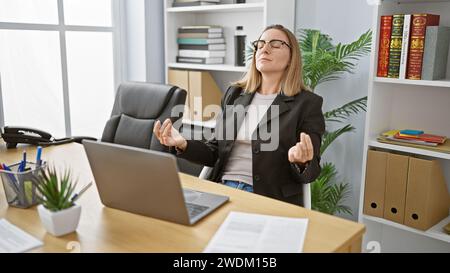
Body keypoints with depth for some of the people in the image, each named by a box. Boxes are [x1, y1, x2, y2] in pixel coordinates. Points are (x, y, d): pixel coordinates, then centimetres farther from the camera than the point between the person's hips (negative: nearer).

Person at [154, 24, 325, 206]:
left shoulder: (308, 103, 0)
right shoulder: (234, 94, 14)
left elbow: (310, 173, -1)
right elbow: (216, 152, 15)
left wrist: (301, 162, -25)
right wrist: (182, 144, -4)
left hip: (271, 200, -3)